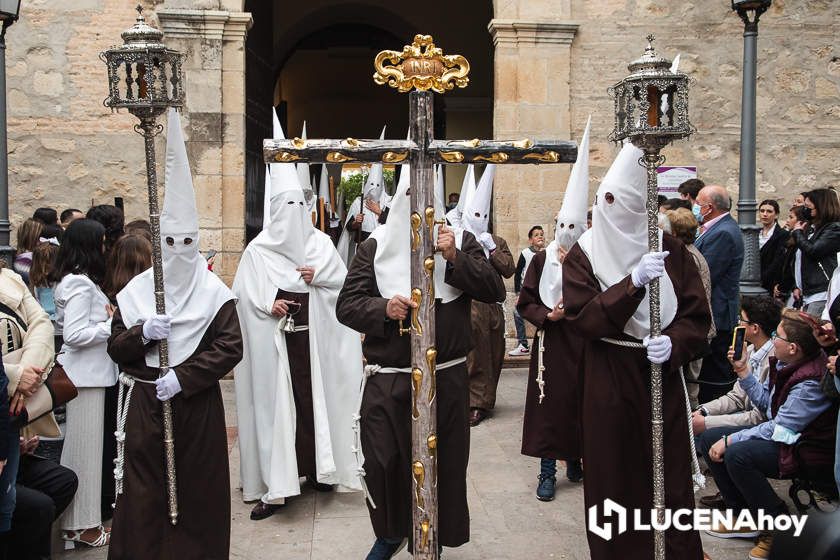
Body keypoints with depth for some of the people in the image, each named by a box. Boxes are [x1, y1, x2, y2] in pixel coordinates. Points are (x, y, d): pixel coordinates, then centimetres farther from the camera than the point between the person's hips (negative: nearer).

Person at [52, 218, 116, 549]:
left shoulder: (72, 280, 13)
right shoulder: (81, 284, -17)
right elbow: (73, 335, -22)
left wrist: (104, 314, 9)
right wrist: (112, 325, -15)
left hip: (87, 372, 10)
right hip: (86, 375, -10)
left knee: (81, 445, 14)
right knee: (85, 446, -1)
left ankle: (77, 521, 24)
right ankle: (82, 526, 9)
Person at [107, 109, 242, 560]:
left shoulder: (214, 292, -1)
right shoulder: (135, 291, 6)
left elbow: (230, 346, -9)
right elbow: (116, 348, 6)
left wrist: (183, 377, -17)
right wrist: (142, 333, -15)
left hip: (198, 402, -1)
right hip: (145, 403, 2)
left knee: (198, 486, 5)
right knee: (144, 489, 2)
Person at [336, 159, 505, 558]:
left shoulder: (460, 240, 5)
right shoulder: (375, 245, 3)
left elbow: (495, 291, -3)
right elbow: (346, 305, 1)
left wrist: (456, 258, -15)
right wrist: (383, 309, -18)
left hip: (447, 378, 0)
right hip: (387, 380, 0)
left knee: (445, 463, 8)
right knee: (381, 462, 6)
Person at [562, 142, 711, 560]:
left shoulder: (669, 249, 4)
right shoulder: (584, 255, -1)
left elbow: (697, 314, 3)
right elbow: (581, 318, -13)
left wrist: (674, 343, -18)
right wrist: (633, 282, -22)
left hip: (662, 376, 1)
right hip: (609, 381, -1)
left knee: (669, 474, 4)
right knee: (616, 475, 3)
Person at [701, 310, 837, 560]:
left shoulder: (811, 382, -27)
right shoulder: (784, 363, -1)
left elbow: (778, 429, -25)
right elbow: (765, 401, 9)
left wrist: (729, 440, -21)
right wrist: (742, 369, 0)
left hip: (806, 451, -10)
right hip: (780, 432, 10)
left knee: (737, 454, -31)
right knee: (709, 439, 2)